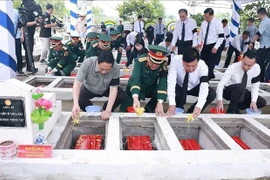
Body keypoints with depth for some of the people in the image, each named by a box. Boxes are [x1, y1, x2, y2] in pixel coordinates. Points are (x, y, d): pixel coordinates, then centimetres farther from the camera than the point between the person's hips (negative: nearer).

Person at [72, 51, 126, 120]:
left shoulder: (115, 68, -33)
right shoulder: (87, 63, -36)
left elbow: (113, 89, -28)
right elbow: (77, 83, -36)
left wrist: (108, 110, -39)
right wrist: (76, 104, -51)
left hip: (106, 89, 1)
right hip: (89, 88, -1)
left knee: (121, 96, -23)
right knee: (79, 100, -29)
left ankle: (105, 111, 5)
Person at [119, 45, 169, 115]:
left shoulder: (165, 63, -25)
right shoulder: (140, 61, -29)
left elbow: (163, 82, -30)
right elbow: (135, 79, -39)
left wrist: (160, 103, -43)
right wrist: (135, 99, -56)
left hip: (152, 89, 3)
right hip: (134, 91, -2)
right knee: (125, 110, -19)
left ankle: (148, 110, -3)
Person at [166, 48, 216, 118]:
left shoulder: (203, 66, -30)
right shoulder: (175, 60, -33)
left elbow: (204, 87, -39)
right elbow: (171, 82, -37)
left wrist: (198, 107, -55)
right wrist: (172, 104, -48)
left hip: (194, 88, 1)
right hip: (179, 87, -1)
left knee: (212, 93, -26)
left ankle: (192, 112, -3)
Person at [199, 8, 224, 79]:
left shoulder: (217, 23, -10)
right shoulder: (203, 23, 8)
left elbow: (221, 36, -12)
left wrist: (216, 47, -19)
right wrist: (199, 43, 12)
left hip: (213, 46, -6)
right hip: (205, 45, 6)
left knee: (210, 64, -5)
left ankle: (209, 77, 7)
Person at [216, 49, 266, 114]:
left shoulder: (256, 68, -17)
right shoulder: (233, 68, -29)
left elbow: (255, 86, -9)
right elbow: (220, 85, -36)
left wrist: (253, 101, -24)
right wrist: (219, 100, -50)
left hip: (241, 92, 5)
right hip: (228, 91, -5)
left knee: (262, 102, -11)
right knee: (240, 86, -37)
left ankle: (236, 107, -2)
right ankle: (231, 110, -20)